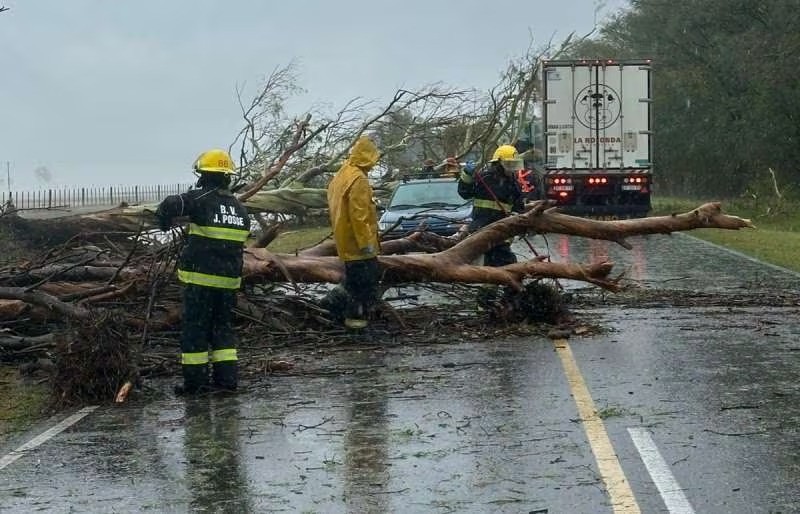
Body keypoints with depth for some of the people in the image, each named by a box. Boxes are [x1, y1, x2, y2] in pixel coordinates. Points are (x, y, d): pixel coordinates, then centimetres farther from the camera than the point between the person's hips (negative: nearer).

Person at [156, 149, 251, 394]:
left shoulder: (201, 199, -10)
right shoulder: (240, 209, 10)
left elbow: (170, 205, -22)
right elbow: (239, 244, 14)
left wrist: (164, 224, -3)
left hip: (200, 277, -6)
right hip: (229, 280, 6)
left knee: (194, 328, 3)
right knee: (223, 327, 14)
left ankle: (195, 380, 4)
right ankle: (227, 378, 10)